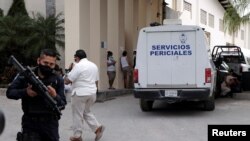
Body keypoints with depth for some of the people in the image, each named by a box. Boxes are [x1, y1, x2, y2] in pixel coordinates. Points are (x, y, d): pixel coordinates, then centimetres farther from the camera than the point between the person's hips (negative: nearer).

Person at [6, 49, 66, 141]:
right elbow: (9, 92, 0)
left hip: (50, 123, 2)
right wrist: (25, 92, -17)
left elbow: (62, 104, -2)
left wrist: (55, 96, -23)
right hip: (30, 123, -2)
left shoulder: (58, 80, -1)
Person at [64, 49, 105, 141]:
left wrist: (65, 80, 6)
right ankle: (97, 127, 7)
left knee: (77, 115, 4)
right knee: (86, 112, 22)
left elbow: (69, 80, -14)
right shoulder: (94, 65, 12)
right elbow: (96, 81, 18)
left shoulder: (78, 66, -13)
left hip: (80, 93, -8)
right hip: (92, 93, 8)